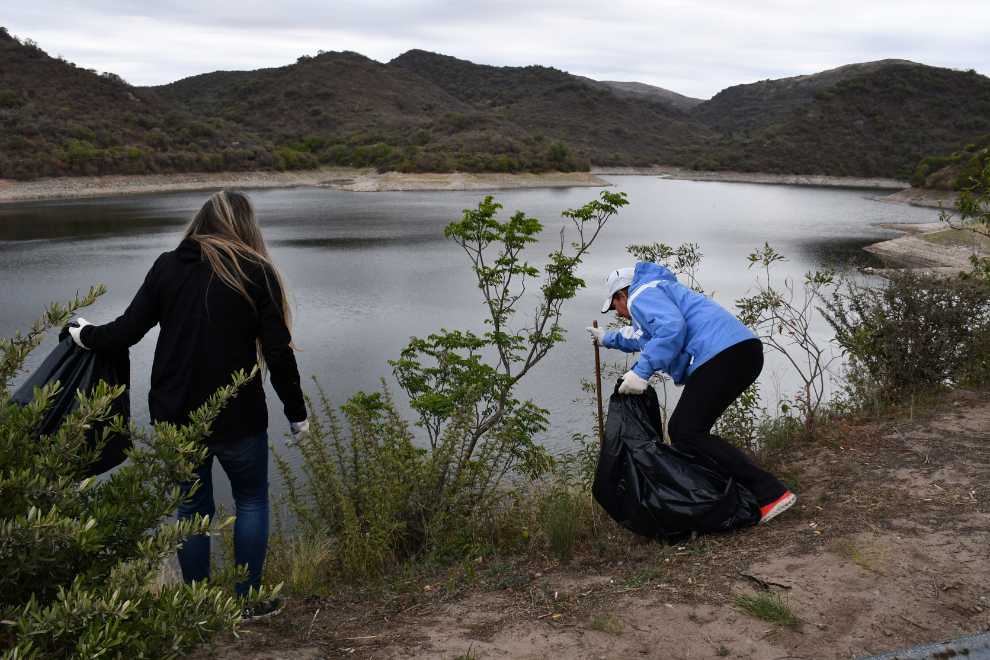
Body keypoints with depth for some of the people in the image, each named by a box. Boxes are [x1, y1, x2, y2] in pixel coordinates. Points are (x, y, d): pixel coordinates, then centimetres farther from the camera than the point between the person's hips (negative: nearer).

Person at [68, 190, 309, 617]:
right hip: (238, 418, -3)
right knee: (251, 499, 17)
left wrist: (86, 335, 24)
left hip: (175, 416, 3)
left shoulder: (167, 266, 2)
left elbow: (128, 330, 3)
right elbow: (278, 352, -10)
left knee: (192, 506, 17)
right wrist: (296, 414, 0)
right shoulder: (256, 271, -6)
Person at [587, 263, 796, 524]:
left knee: (686, 434, -15)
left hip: (722, 354, -11)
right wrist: (608, 339, 69)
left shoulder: (642, 295, 3)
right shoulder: (659, 290, 36)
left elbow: (671, 327, -18)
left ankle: (771, 494, -19)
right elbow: (646, 337, 56)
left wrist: (641, 371, -18)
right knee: (682, 429, 16)